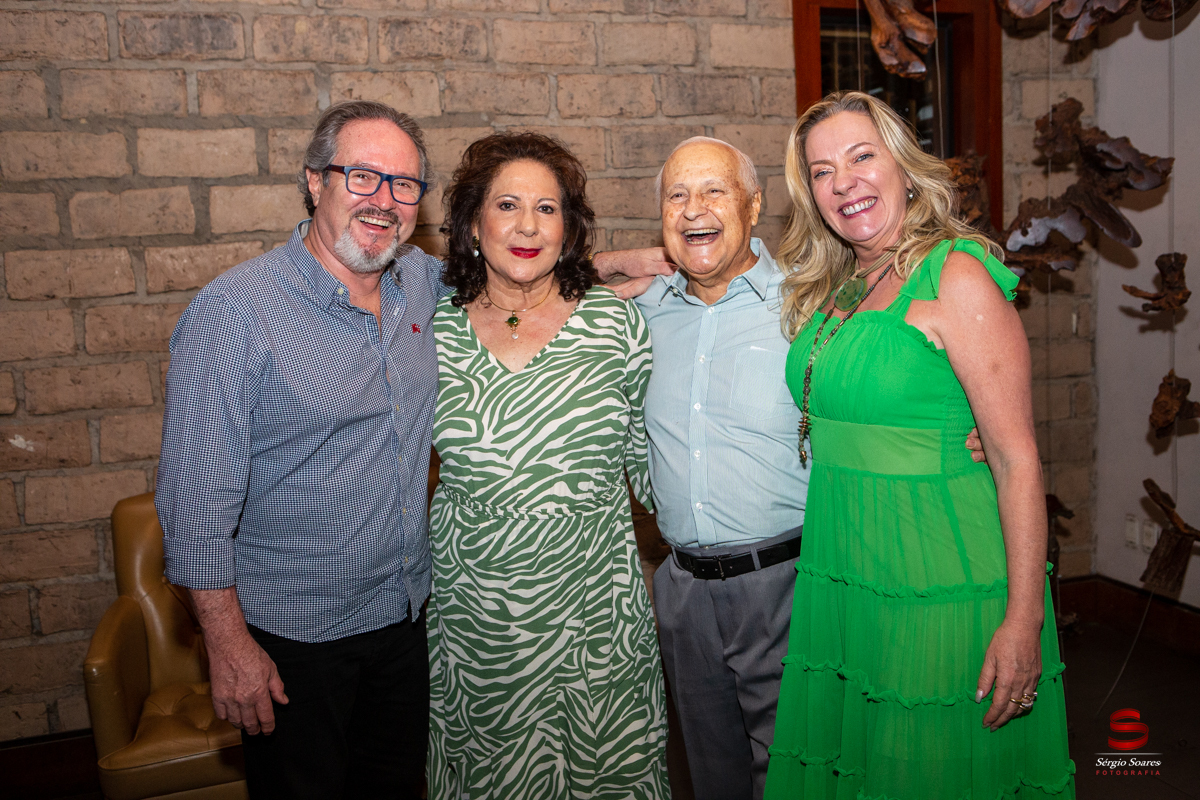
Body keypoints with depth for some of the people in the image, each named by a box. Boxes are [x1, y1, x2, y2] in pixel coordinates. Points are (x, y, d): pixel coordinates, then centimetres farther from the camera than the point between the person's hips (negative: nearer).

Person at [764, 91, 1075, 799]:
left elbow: (1017, 457, -15)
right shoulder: (828, 289, 8)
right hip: (841, 574, 7)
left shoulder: (956, 276, -13)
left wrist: (1023, 620, -19)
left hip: (939, 584, -6)